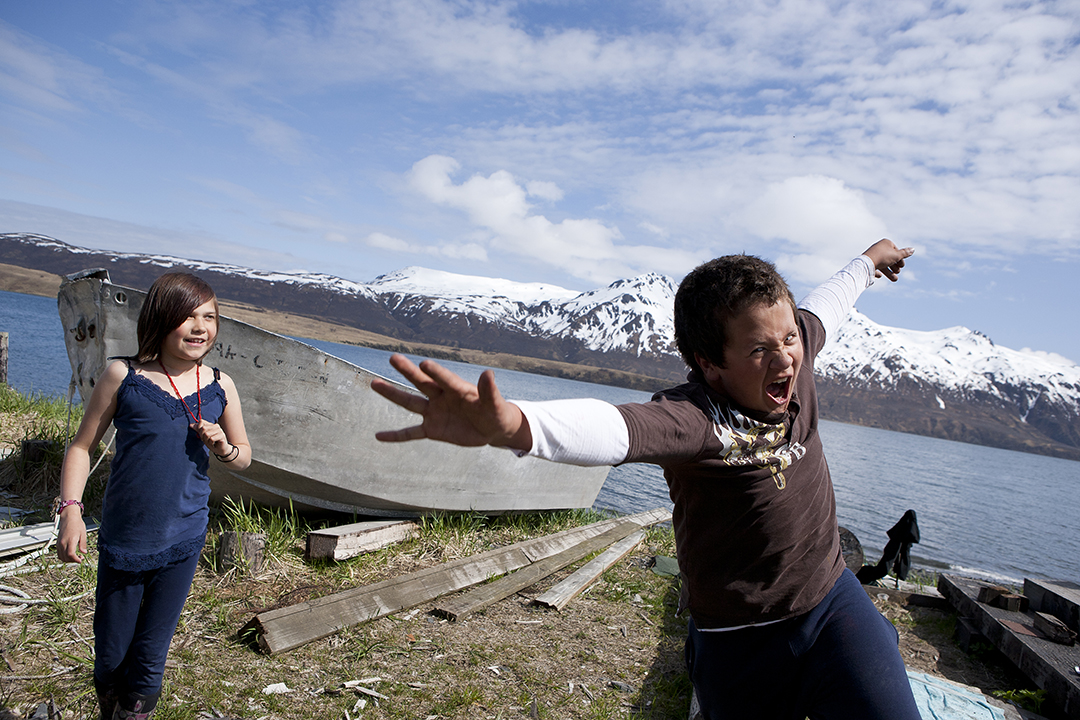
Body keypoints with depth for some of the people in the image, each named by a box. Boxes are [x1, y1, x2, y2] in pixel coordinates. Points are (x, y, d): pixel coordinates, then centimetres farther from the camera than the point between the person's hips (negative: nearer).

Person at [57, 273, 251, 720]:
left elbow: (244, 457, 9)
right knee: (110, 657, 14)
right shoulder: (124, 376, -7)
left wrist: (223, 447, -12)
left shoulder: (220, 387, -1)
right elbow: (82, 446, 0)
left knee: (150, 658, 12)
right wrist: (71, 510, -10)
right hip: (123, 541, -1)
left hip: (184, 541, 1)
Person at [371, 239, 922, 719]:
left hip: (833, 602, 5)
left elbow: (824, 306, 15)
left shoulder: (791, 356, -8)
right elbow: (614, 427, -49)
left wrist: (865, 263, 35)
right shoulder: (696, 418, -29)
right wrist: (511, 424, -69)